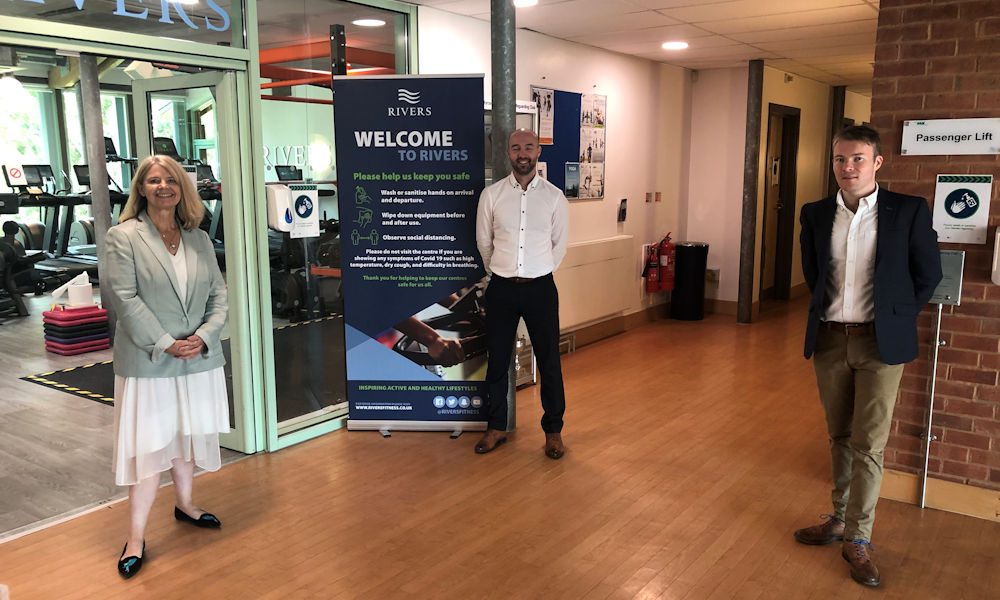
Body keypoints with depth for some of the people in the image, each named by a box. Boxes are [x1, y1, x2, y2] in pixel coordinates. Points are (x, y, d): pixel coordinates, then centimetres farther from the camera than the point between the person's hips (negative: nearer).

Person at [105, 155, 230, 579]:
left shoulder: (199, 239, 9)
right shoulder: (123, 237, -5)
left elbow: (218, 293, 6)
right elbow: (126, 298, -12)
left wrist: (204, 336, -10)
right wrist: (165, 344, -17)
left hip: (199, 360, 4)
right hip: (149, 364, -4)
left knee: (187, 438, 17)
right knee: (149, 446, -1)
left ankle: (185, 504, 37)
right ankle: (135, 537, 10)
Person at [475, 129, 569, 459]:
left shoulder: (554, 197, -1)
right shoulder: (491, 195, 0)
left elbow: (560, 244, 9)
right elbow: (483, 242, 10)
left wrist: (538, 274, 10)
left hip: (540, 287, -1)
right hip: (501, 288, 1)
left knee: (549, 361, 5)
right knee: (497, 360, 10)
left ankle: (553, 430, 22)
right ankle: (496, 427, 27)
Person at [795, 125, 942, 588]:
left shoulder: (909, 212, -7)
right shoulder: (815, 215, 3)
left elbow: (928, 274, 2)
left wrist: (896, 318, 3)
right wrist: (830, 312, 10)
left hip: (880, 344, -3)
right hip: (829, 340, 3)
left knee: (868, 445, 0)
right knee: (839, 437, 15)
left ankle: (858, 540, 12)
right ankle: (841, 519, 31)